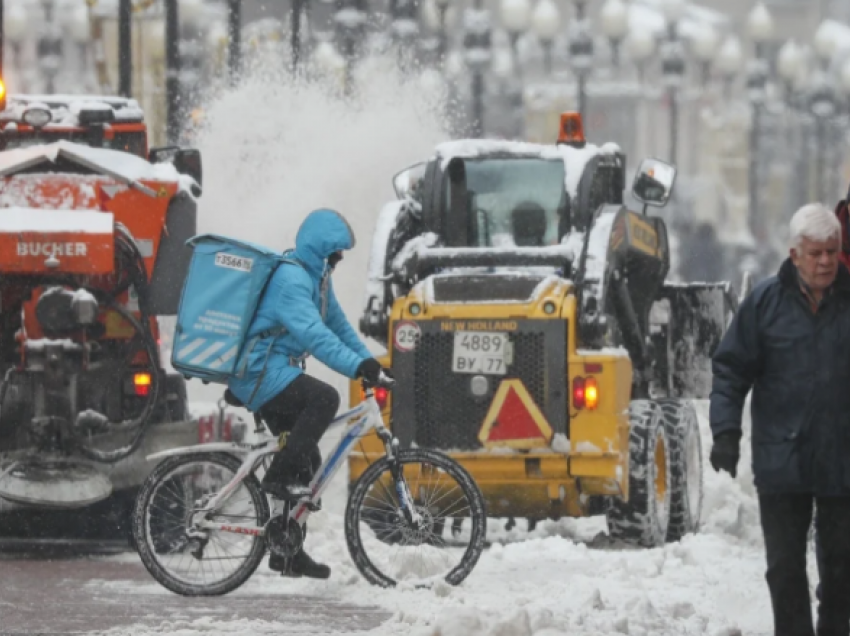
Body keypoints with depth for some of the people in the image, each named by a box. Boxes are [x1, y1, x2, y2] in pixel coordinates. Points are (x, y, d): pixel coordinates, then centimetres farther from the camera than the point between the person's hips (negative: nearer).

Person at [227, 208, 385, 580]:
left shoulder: (316, 277, 14)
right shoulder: (290, 279, -19)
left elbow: (336, 322, 19)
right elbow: (313, 334, -31)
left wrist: (367, 360, 6)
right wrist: (356, 366, -38)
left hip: (274, 375, 11)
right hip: (259, 373, -11)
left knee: (307, 461, 10)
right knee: (324, 398, -31)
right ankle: (279, 476, -24)